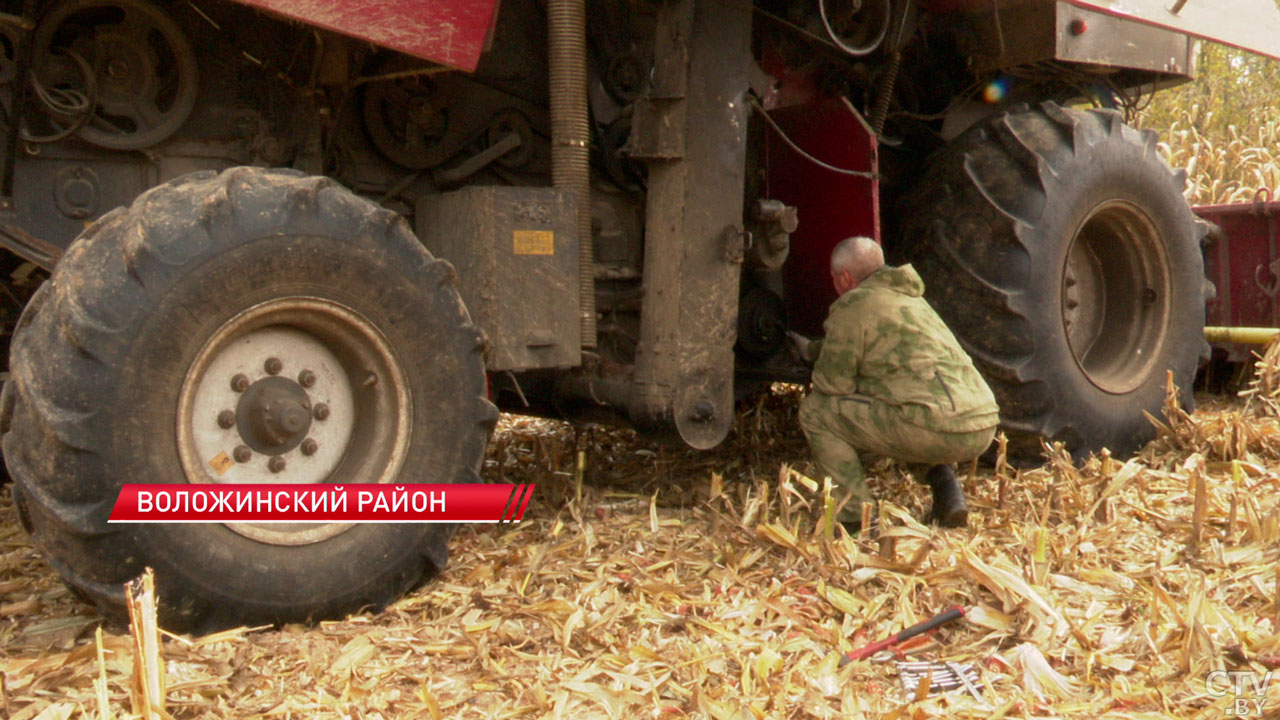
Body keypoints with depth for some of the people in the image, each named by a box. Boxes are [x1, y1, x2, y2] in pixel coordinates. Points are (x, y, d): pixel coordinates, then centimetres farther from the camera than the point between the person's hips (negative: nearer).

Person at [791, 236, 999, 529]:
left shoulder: (853, 305, 1)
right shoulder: (909, 297, 28)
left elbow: (831, 384, 0)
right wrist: (811, 348, 60)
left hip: (935, 428, -9)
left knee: (815, 411, 4)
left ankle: (855, 517, 0)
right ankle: (947, 492, 18)